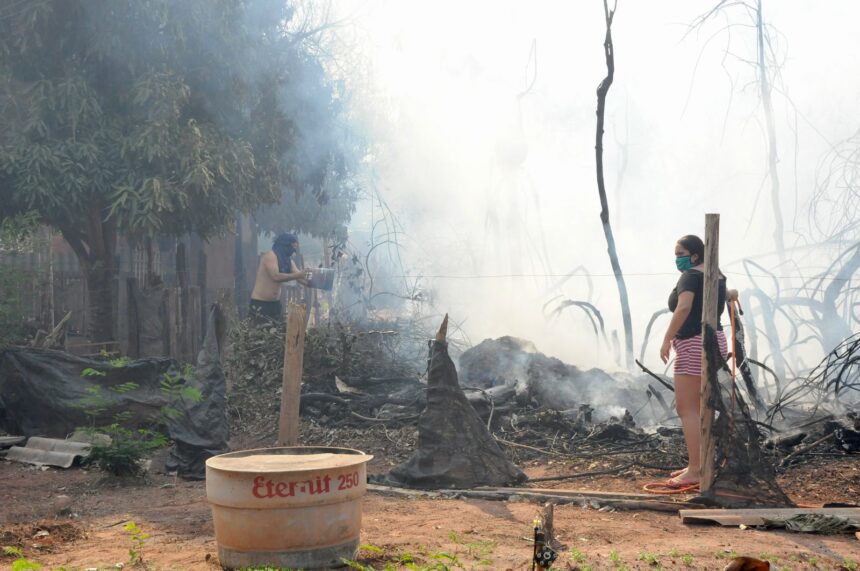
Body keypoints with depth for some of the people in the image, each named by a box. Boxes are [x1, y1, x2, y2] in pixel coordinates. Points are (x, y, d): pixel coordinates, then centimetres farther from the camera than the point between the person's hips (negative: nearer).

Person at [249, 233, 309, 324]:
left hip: (275, 302, 8)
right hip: (260, 303, -8)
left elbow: (301, 277, 4)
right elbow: (276, 276, -27)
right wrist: (297, 275, -25)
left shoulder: (288, 260, 9)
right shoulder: (270, 255, -14)